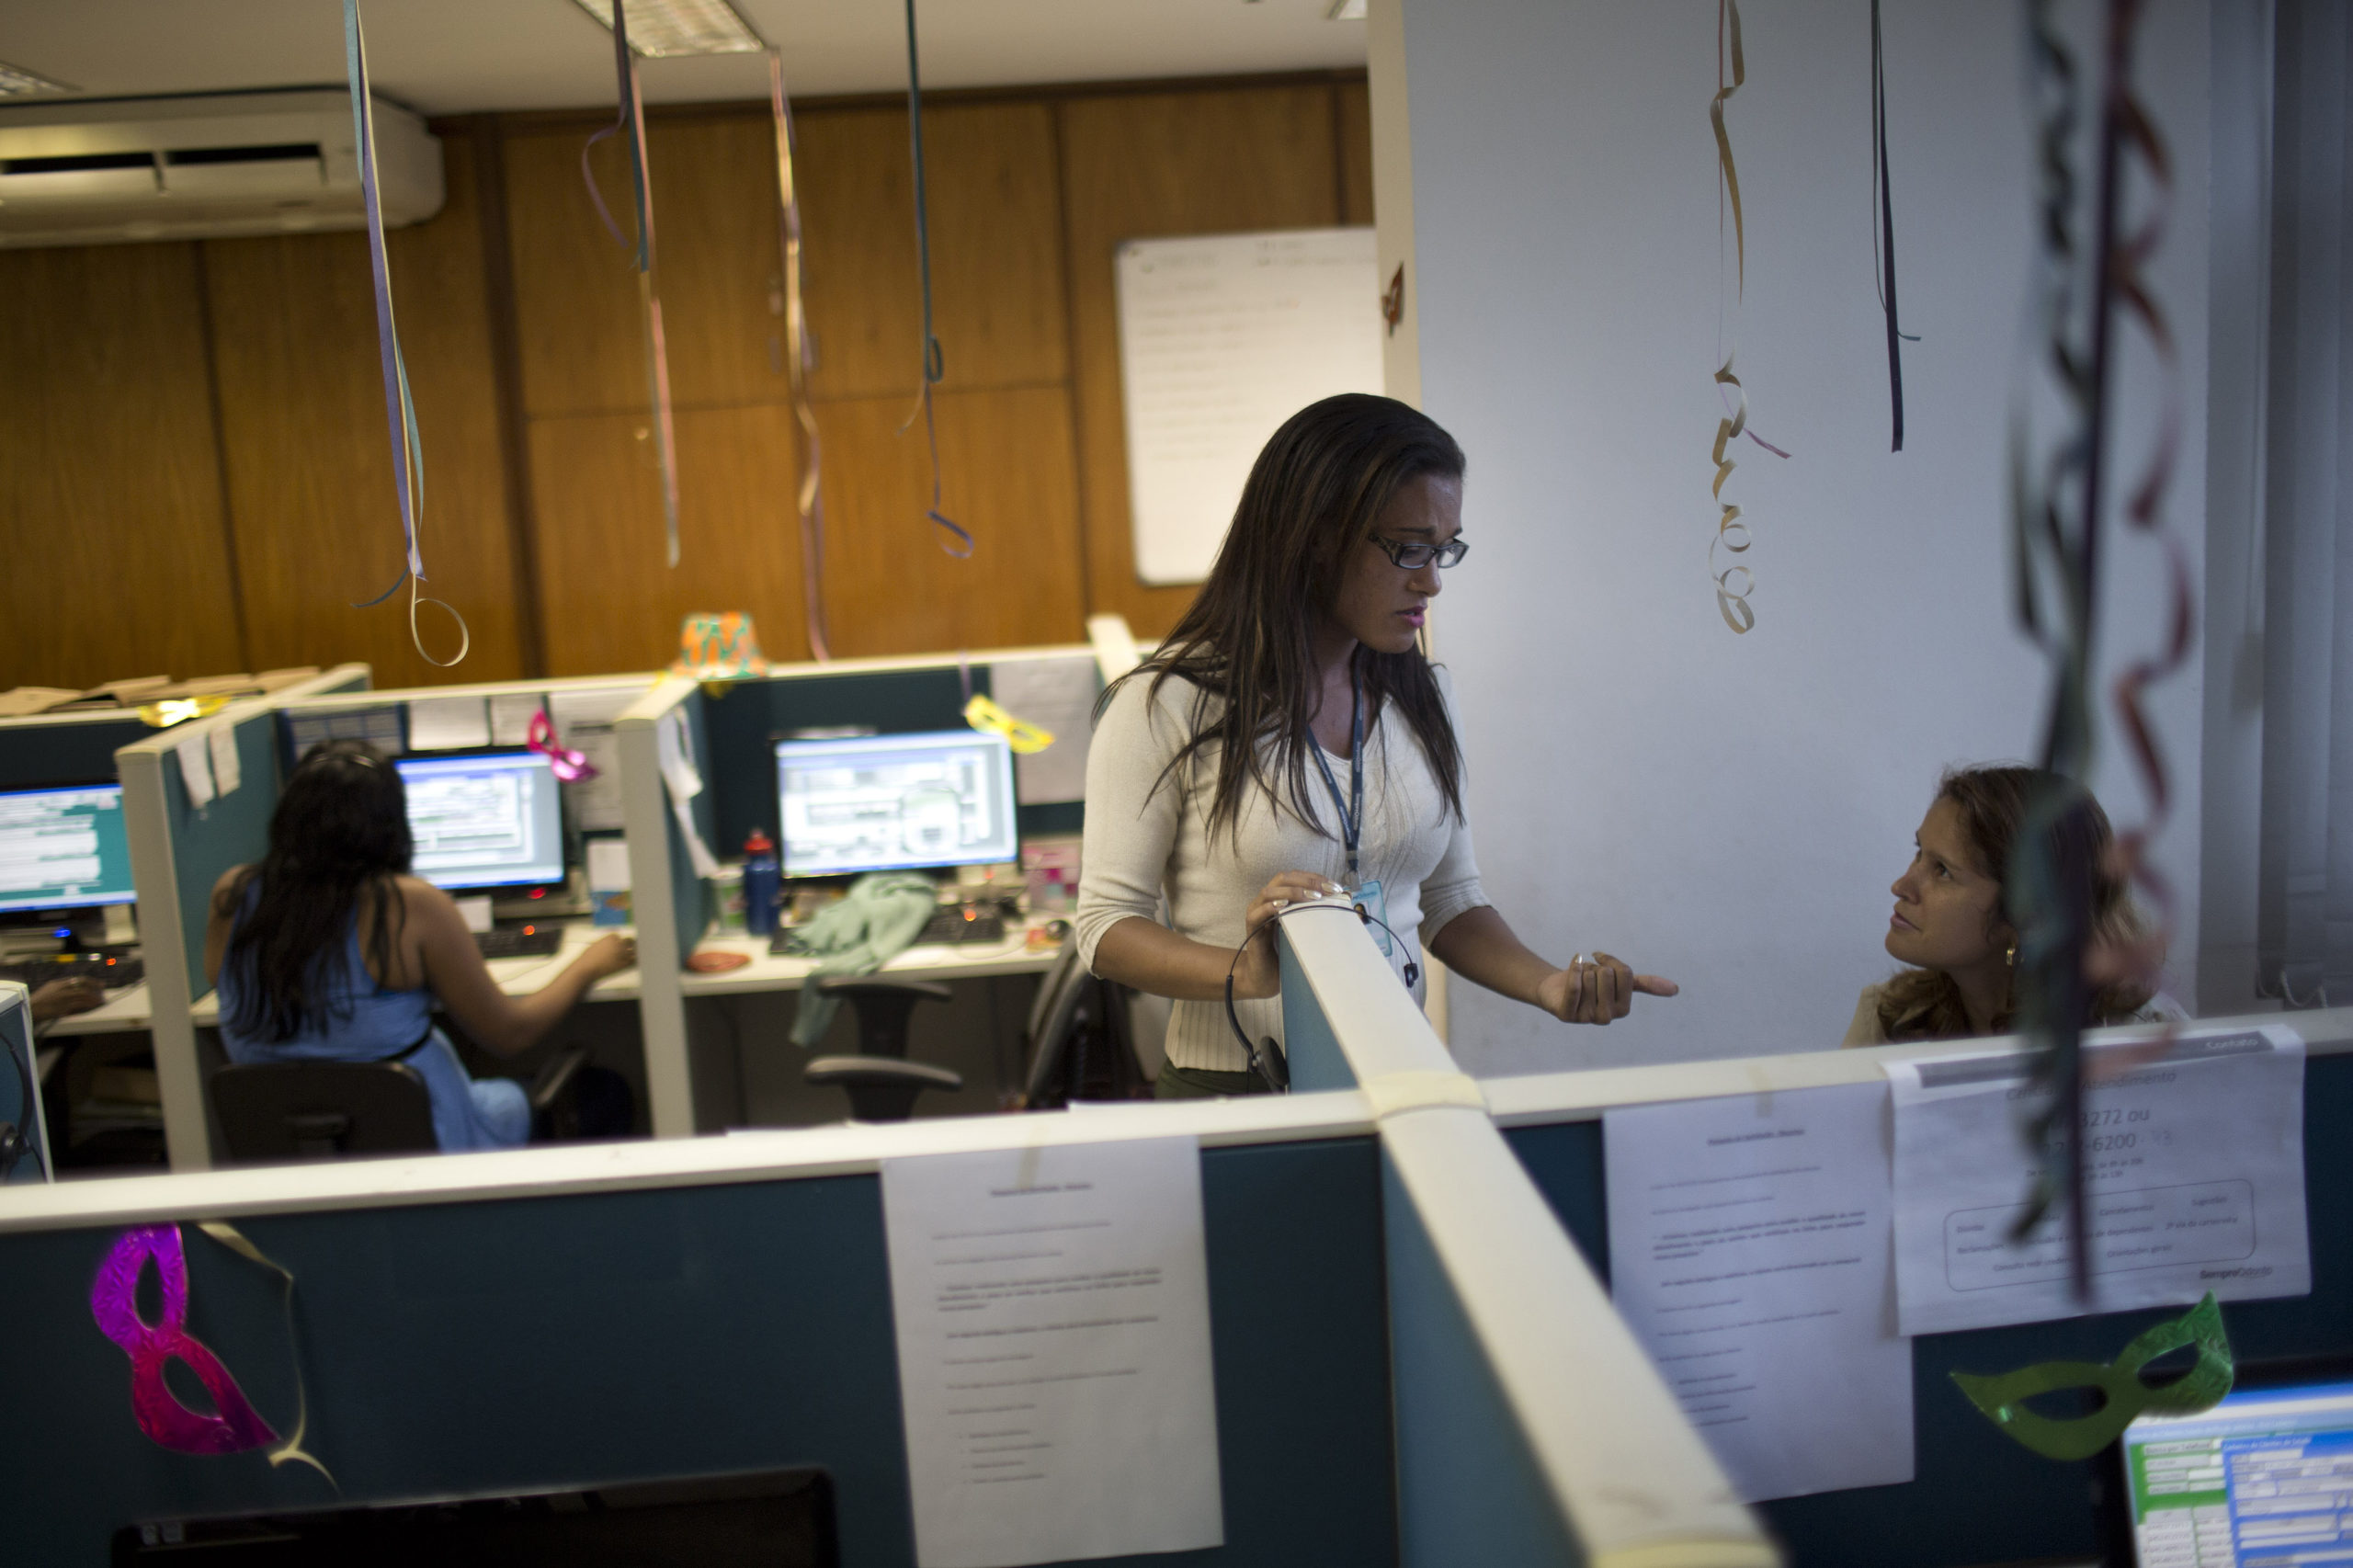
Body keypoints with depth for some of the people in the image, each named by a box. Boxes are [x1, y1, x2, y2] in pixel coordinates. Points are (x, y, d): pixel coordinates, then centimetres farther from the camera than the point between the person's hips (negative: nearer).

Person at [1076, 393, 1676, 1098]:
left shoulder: (1420, 697, 9)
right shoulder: (1166, 704, -9)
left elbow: (1449, 899, 14)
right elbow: (1106, 922, -7)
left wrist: (1548, 984, -3)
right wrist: (1243, 974, -23)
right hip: (1233, 1090, -4)